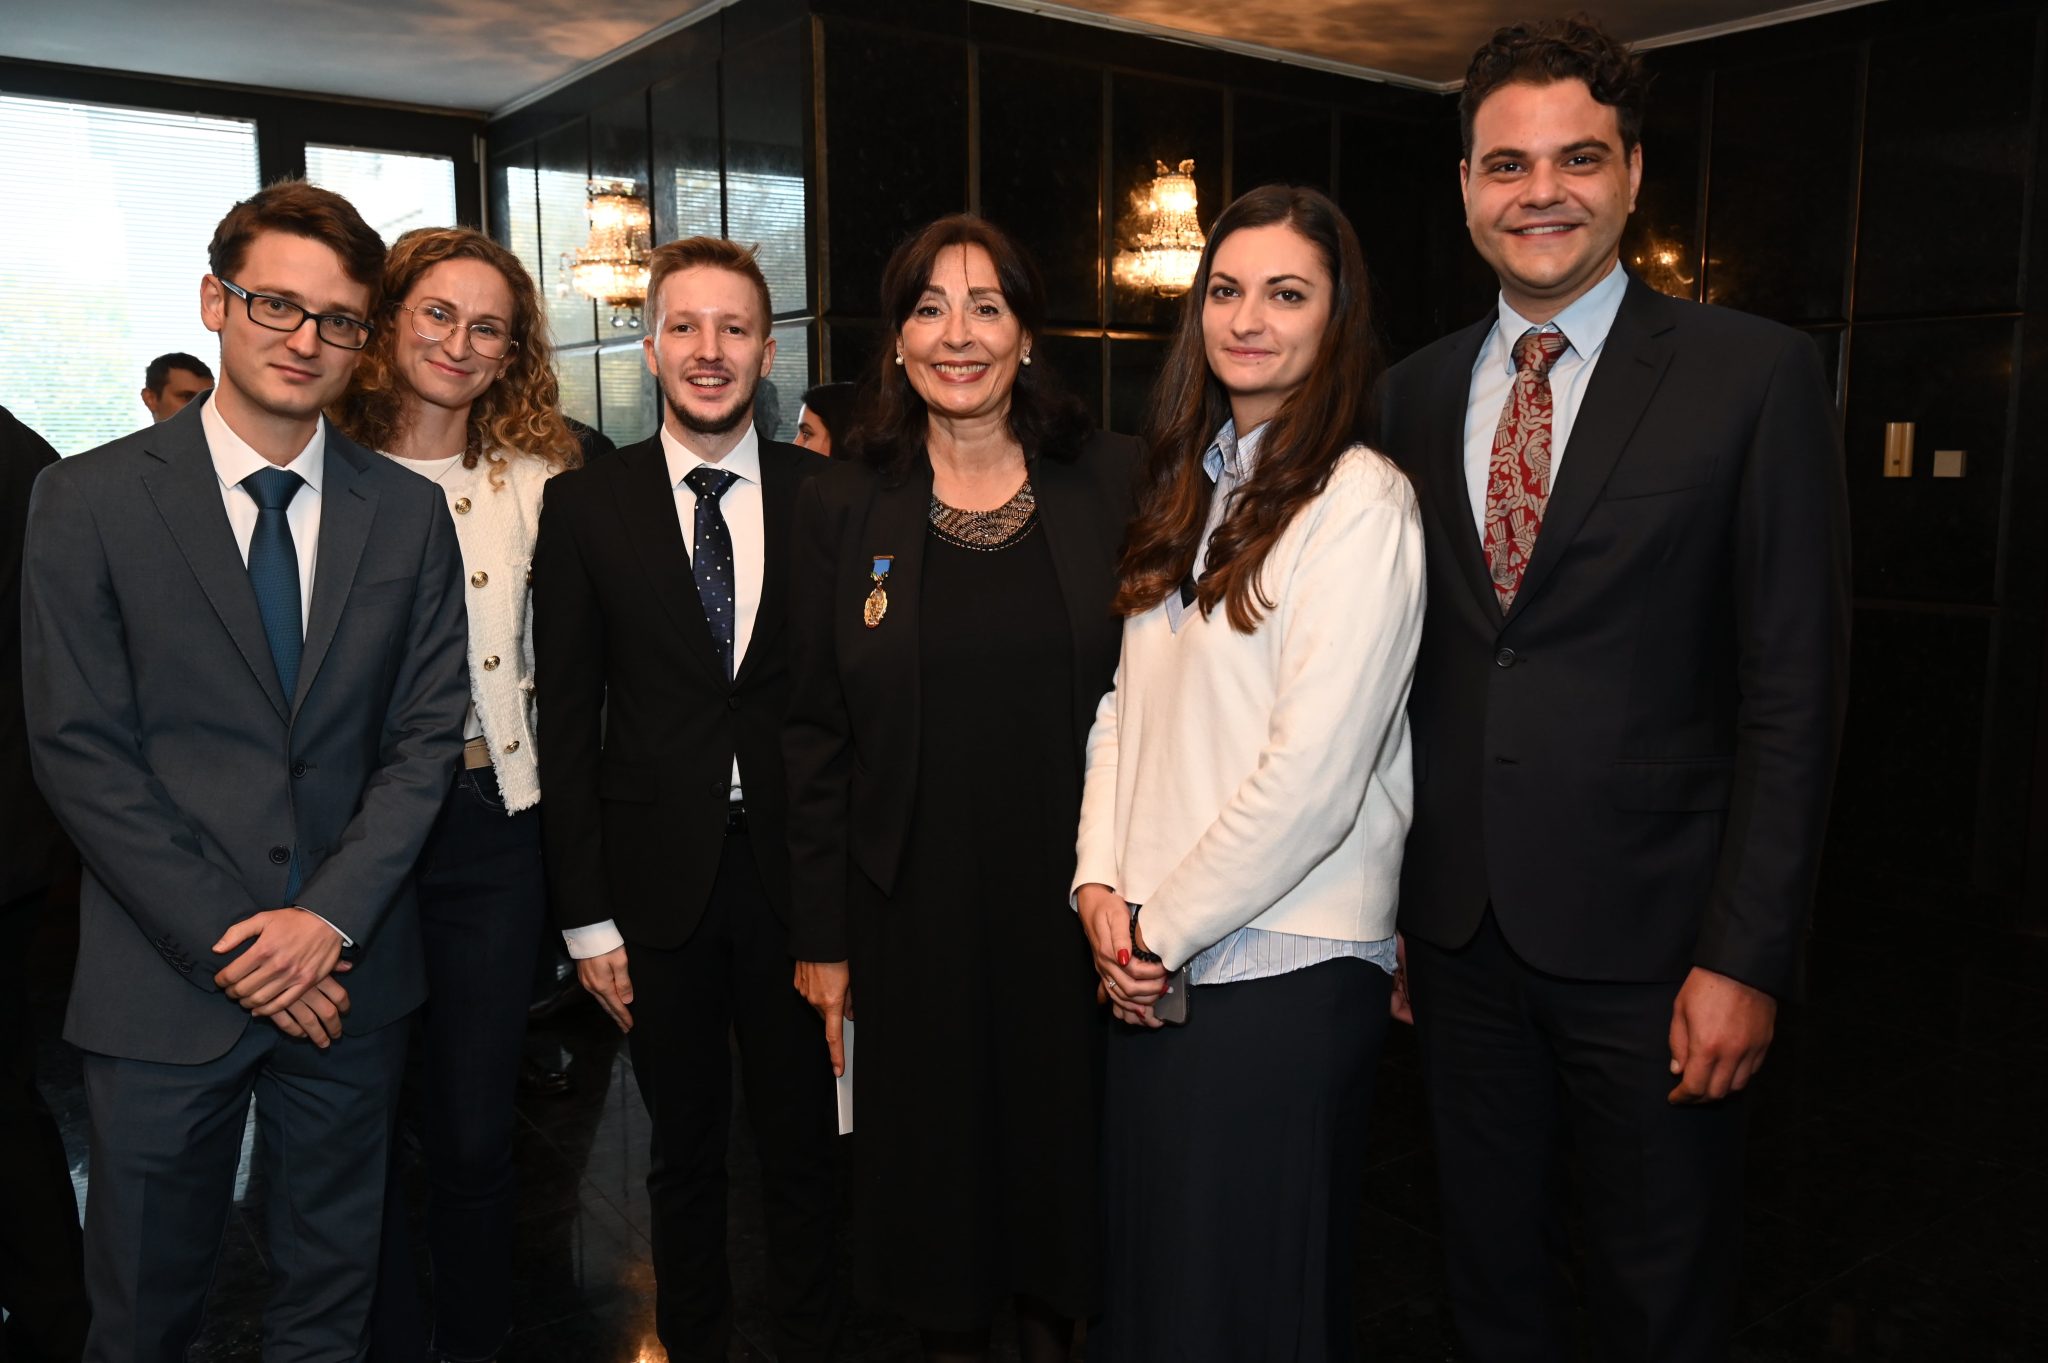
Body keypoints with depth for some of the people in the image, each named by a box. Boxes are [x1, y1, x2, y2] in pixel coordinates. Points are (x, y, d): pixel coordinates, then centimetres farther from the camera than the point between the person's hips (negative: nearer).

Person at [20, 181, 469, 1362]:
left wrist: (329, 918, -11)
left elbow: (428, 734, 0)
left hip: (349, 971, 2)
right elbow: (81, 752, -8)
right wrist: (227, 944, -12)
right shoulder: (89, 500, -4)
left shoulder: (410, 514, 2)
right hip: (164, 983, -2)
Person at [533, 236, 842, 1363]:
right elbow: (568, 722, -1)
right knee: (684, 1155, 17)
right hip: (660, 884, 0)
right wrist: (587, 917, -3)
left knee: (806, 1151, 13)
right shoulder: (586, 505, -1)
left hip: (795, 876, 0)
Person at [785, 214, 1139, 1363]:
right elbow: (818, 735, 2)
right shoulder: (846, 506, 0)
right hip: (914, 912, 0)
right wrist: (823, 936, 1)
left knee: (1067, 1133, 14)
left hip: (1076, 902, 0)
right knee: (933, 1149, 13)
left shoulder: (1114, 481, -2)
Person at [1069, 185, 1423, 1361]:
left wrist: (1165, 927, -11)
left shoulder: (1360, 501, -13)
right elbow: (1127, 703, 10)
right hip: (1153, 961, 7)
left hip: (1284, 972, -7)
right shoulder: (1190, 489, 11)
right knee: (1144, 1266, 20)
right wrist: (1101, 882, -2)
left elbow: (1313, 775, -19)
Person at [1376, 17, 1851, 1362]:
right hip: (1459, 925, 4)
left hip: (1646, 932, -3)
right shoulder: (1416, 392, 6)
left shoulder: (1757, 375, -7)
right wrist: (1382, 897, 6)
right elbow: (1406, 663, 7)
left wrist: (1747, 955, -13)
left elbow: (1795, 692, -10)